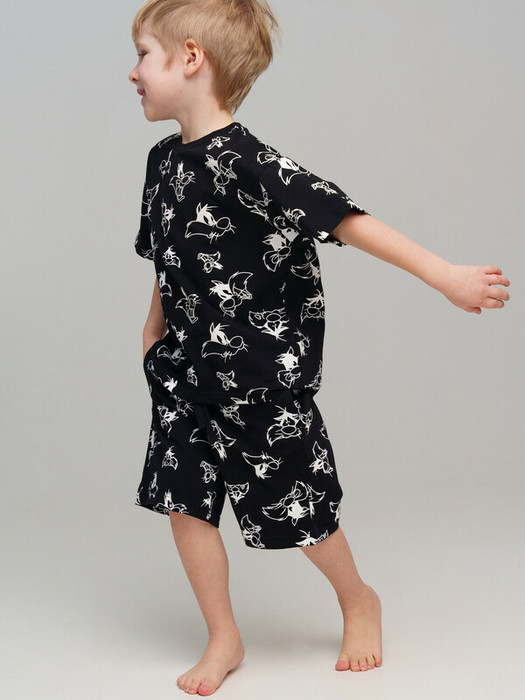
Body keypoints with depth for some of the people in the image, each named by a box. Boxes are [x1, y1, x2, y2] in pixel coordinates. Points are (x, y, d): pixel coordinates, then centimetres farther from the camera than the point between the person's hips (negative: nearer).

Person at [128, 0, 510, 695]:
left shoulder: (247, 162, -21)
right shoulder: (165, 160, 4)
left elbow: (344, 217, -25)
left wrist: (442, 274, -28)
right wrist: (155, 328, 23)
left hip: (263, 373, -7)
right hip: (190, 369, 7)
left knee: (297, 507, 7)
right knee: (183, 500, 5)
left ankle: (359, 601, 35)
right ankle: (224, 638, 23)